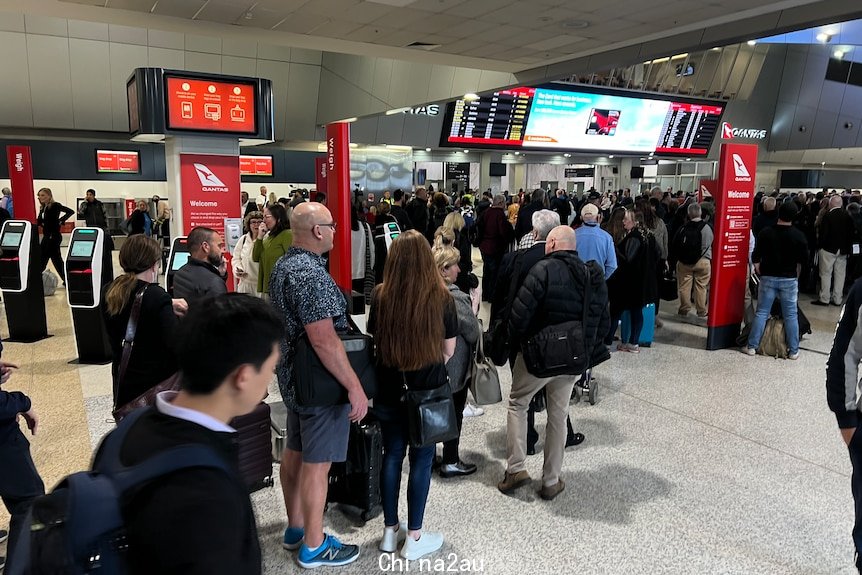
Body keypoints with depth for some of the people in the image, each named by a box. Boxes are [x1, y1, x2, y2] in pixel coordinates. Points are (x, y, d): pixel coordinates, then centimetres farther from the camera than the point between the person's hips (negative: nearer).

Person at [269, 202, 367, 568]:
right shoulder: (311, 274, -25)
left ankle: (295, 529, 34)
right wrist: (355, 387, -24)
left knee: (294, 452, 19)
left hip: (292, 374, 10)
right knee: (316, 463, 2)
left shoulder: (283, 264, 7)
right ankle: (313, 546, 17)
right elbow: (324, 340, -29)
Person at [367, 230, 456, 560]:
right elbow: (449, 350, -1)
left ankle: (390, 530, 28)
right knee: (422, 459, 9)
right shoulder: (441, 297, -12)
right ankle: (414, 538, 19)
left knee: (392, 455, 15)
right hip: (428, 390, -2)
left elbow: (376, 341, 7)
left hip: (389, 389, 3)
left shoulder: (381, 296, -8)